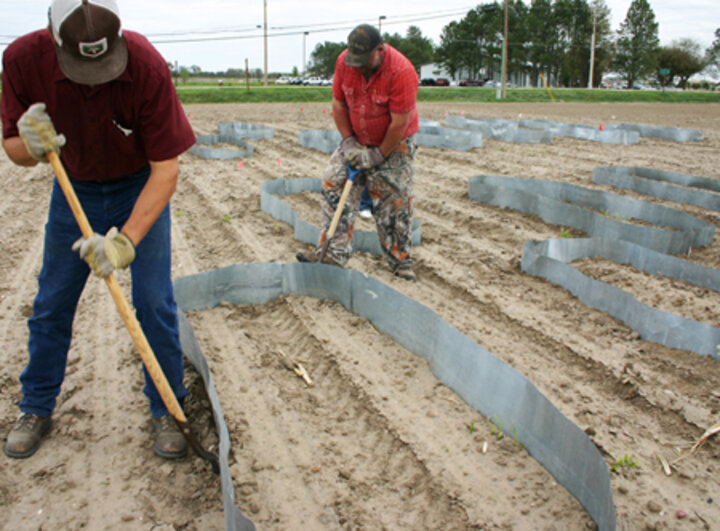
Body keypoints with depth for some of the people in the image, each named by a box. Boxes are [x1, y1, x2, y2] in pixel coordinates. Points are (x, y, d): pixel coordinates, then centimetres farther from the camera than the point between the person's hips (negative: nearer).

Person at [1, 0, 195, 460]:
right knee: (52, 303, 7)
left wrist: (126, 239, -36)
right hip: (73, 188, 3)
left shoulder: (146, 66, -31)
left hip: (140, 187, -2)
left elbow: (166, 168, -28)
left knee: (154, 302, -6)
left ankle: (166, 410, 12)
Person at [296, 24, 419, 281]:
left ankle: (401, 261, 9)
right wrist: (348, 141, -9)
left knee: (395, 200, -4)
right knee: (334, 186, -7)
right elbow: (338, 104, -2)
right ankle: (333, 254, -5)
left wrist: (378, 155, -18)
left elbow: (400, 123, -24)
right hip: (357, 141, 5)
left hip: (394, 143, -4)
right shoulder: (344, 61, -12)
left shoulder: (401, 71, -27)